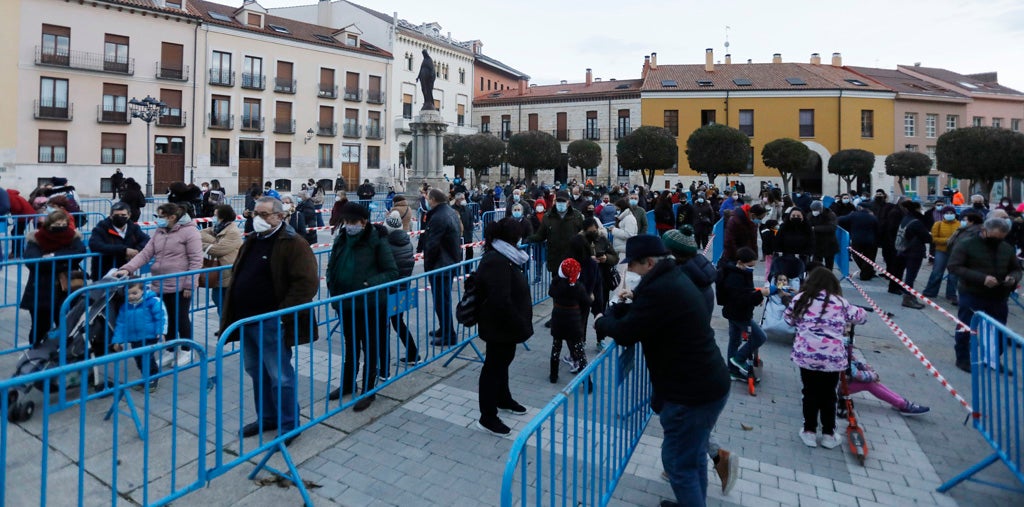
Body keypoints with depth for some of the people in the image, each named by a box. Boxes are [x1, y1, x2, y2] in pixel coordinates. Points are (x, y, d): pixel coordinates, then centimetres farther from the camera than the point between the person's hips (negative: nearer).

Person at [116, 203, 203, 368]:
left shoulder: (189, 231, -11)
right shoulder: (159, 232, 10)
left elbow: (196, 260, -13)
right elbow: (145, 254, 4)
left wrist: (189, 284, -15)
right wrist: (127, 268, -11)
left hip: (180, 285, -6)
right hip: (163, 284, 6)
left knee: (181, 318, 3)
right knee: (171, 318, 16)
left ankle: (186, 351, 19)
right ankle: (171, 351, 28)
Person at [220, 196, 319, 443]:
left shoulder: (293, 244, -14)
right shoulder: (251, 241, 14)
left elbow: (307, 282, -21)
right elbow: (237, 276, 26)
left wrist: (285, 313, -22)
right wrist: (233, 311, 16)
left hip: (271, 323, -9)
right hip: (247, 320, 9)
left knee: (279, 376, -1)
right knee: (256, 371, 19)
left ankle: (288, 425, 14)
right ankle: (266, 418, 35)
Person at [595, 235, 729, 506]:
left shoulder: (659, 289, -25)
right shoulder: (674, 279, 7)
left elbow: (625, 333, -19)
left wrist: (601, 322, -2)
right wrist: (636, 300, 14)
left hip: (691, 392, -10)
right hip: (709, 383, 10)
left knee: (679, 462, 5)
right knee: (694, 454, 24)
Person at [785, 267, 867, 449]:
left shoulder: (800, 299, 3)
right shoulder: (840, 302, 4)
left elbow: (788, 319, 14)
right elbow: (862, 316, 18)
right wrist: (845, 319, 37)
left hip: (806, 354, 0)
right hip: (833, 357, 0)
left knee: (810, 393, 15)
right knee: (828, 395, 16)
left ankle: (809, 432, 22)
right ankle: (828, 434, 27)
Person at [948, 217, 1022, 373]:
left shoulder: (1007, 248, 7)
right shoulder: (966, 245, -9)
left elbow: (1016, 269, 18)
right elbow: (954, 267, -16)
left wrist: (1013, 278, -7)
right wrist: (982, 278, -24)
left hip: (998, 298, 5)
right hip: (972, 296, -5)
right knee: (966, 329, 3)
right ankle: (963, 359, 16)